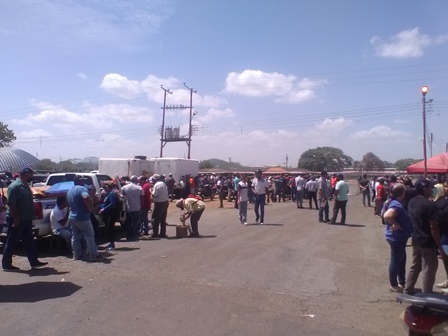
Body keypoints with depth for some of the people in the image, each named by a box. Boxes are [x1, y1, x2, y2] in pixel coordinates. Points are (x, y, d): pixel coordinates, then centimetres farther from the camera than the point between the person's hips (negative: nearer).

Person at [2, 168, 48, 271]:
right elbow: (11, 204, -22)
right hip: (16, 220, -9)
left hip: (26, 220, 9)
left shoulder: (25, 186, 13)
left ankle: (34, 262, 18)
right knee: (11, 243, 2)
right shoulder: (14, 186, -16)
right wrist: (16, 219, -23)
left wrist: (31, 217, 18)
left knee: (29, 242, 12)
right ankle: (6, 264, 13)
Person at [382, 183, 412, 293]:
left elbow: (384, 213, 22)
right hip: (397, 237, -10)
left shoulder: (391, 202, 7)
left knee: (401, 259, 20)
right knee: (396, 260, 3)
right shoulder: (396, 205, -25)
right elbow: (387, 215, -43)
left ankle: (402, 282, 34)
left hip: (398, 237, 10)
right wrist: (397, 225, -28)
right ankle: (394, 285, 17)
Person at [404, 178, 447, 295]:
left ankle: (407, 291, 27)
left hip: (416, 240, 8)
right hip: (428, 243, -7)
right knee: (428, 272, 5)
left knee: (415, 267, 19)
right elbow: (433, 227, -20)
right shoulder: (430, 205, -20)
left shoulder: (411, 202, 4)